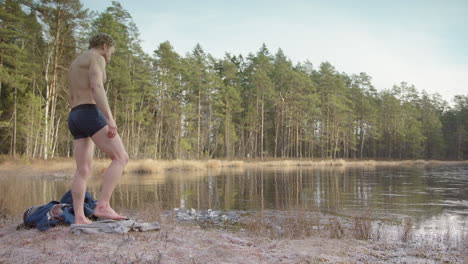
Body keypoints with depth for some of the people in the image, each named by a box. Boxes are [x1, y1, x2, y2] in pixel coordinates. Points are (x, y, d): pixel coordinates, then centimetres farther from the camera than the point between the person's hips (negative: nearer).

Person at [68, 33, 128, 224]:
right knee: (121, 158, -13)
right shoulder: (96, 58, -1)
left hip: (75, 119, 10)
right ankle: (103, 206, -22)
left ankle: (79, 218, -2)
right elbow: (97, 87, -19)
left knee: (83, 171, 4)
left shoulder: (75, 64, 28)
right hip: (90, 116, -9)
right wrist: (110, 118, -27)